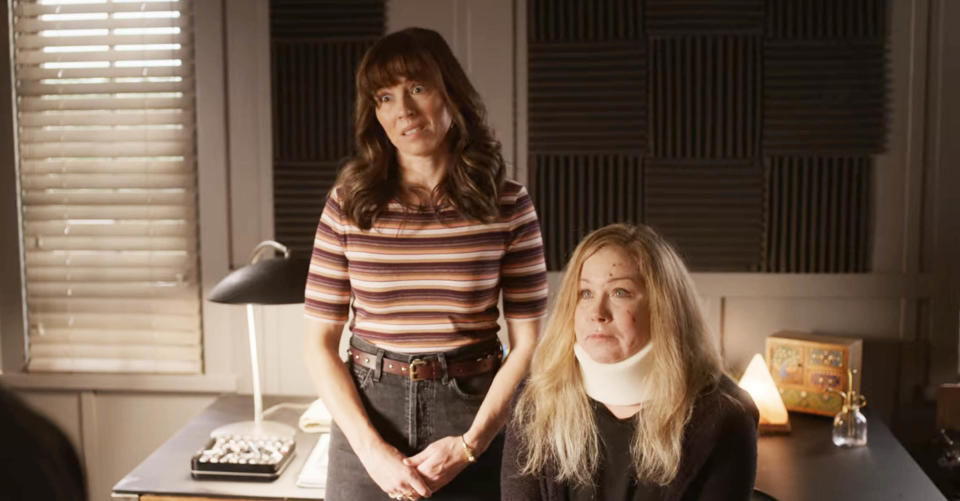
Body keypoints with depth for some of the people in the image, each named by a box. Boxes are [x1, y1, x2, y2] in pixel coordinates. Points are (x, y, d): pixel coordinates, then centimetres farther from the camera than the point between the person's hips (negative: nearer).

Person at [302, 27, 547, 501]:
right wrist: (372, 449, -12)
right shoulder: (349, 201, -3)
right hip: (368, 412, 1)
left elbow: (527, 342, -4)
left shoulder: (508, 203, -5)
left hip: (474, 413, 0)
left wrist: (468, 444, -12)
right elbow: (319, 342, -2)